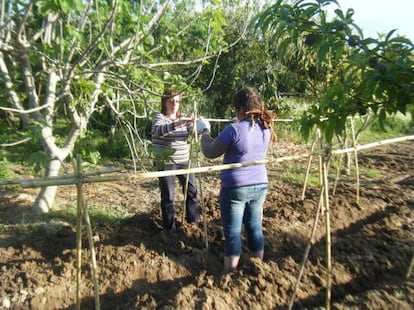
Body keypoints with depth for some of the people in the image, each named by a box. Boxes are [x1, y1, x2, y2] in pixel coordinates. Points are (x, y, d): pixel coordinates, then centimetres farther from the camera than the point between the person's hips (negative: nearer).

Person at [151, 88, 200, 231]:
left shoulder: (183, 118, 9)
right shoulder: (159, 116, -9)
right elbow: (158, 130, -30)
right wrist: (176, 124, -45)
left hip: (184, 160, 6)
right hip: (165, 162, -6)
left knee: (192, 190, 14)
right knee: (168, 196, 2)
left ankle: (193, 219, 34)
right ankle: (170, 226, 18)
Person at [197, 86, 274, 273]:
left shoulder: (234, 129, -21)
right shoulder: (266, 129, 0)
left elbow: (209, 152, -13)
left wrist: (204, 131, 3)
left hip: (235, 188, -6)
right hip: (260, 186, 6)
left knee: (233, 232, 6)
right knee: (255, 227, 19)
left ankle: (229, 274, 19)